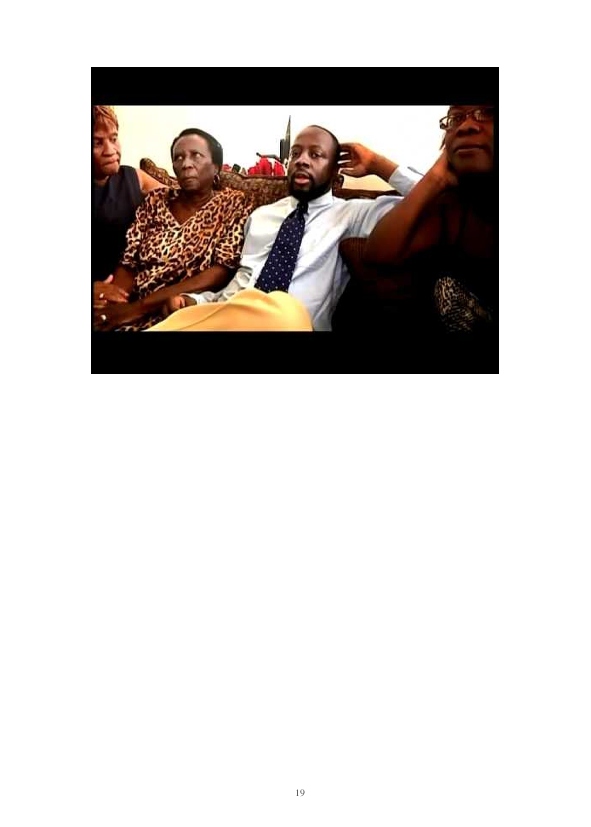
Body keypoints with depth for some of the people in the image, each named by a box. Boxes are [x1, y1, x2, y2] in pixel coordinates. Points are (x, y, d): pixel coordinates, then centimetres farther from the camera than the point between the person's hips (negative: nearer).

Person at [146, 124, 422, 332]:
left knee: (279, 310, -41)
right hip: (232, 318, 3)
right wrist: (195, 300, 6)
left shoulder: (351, 213, 11)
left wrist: (375, 165, 8)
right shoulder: (261, 215, 26)